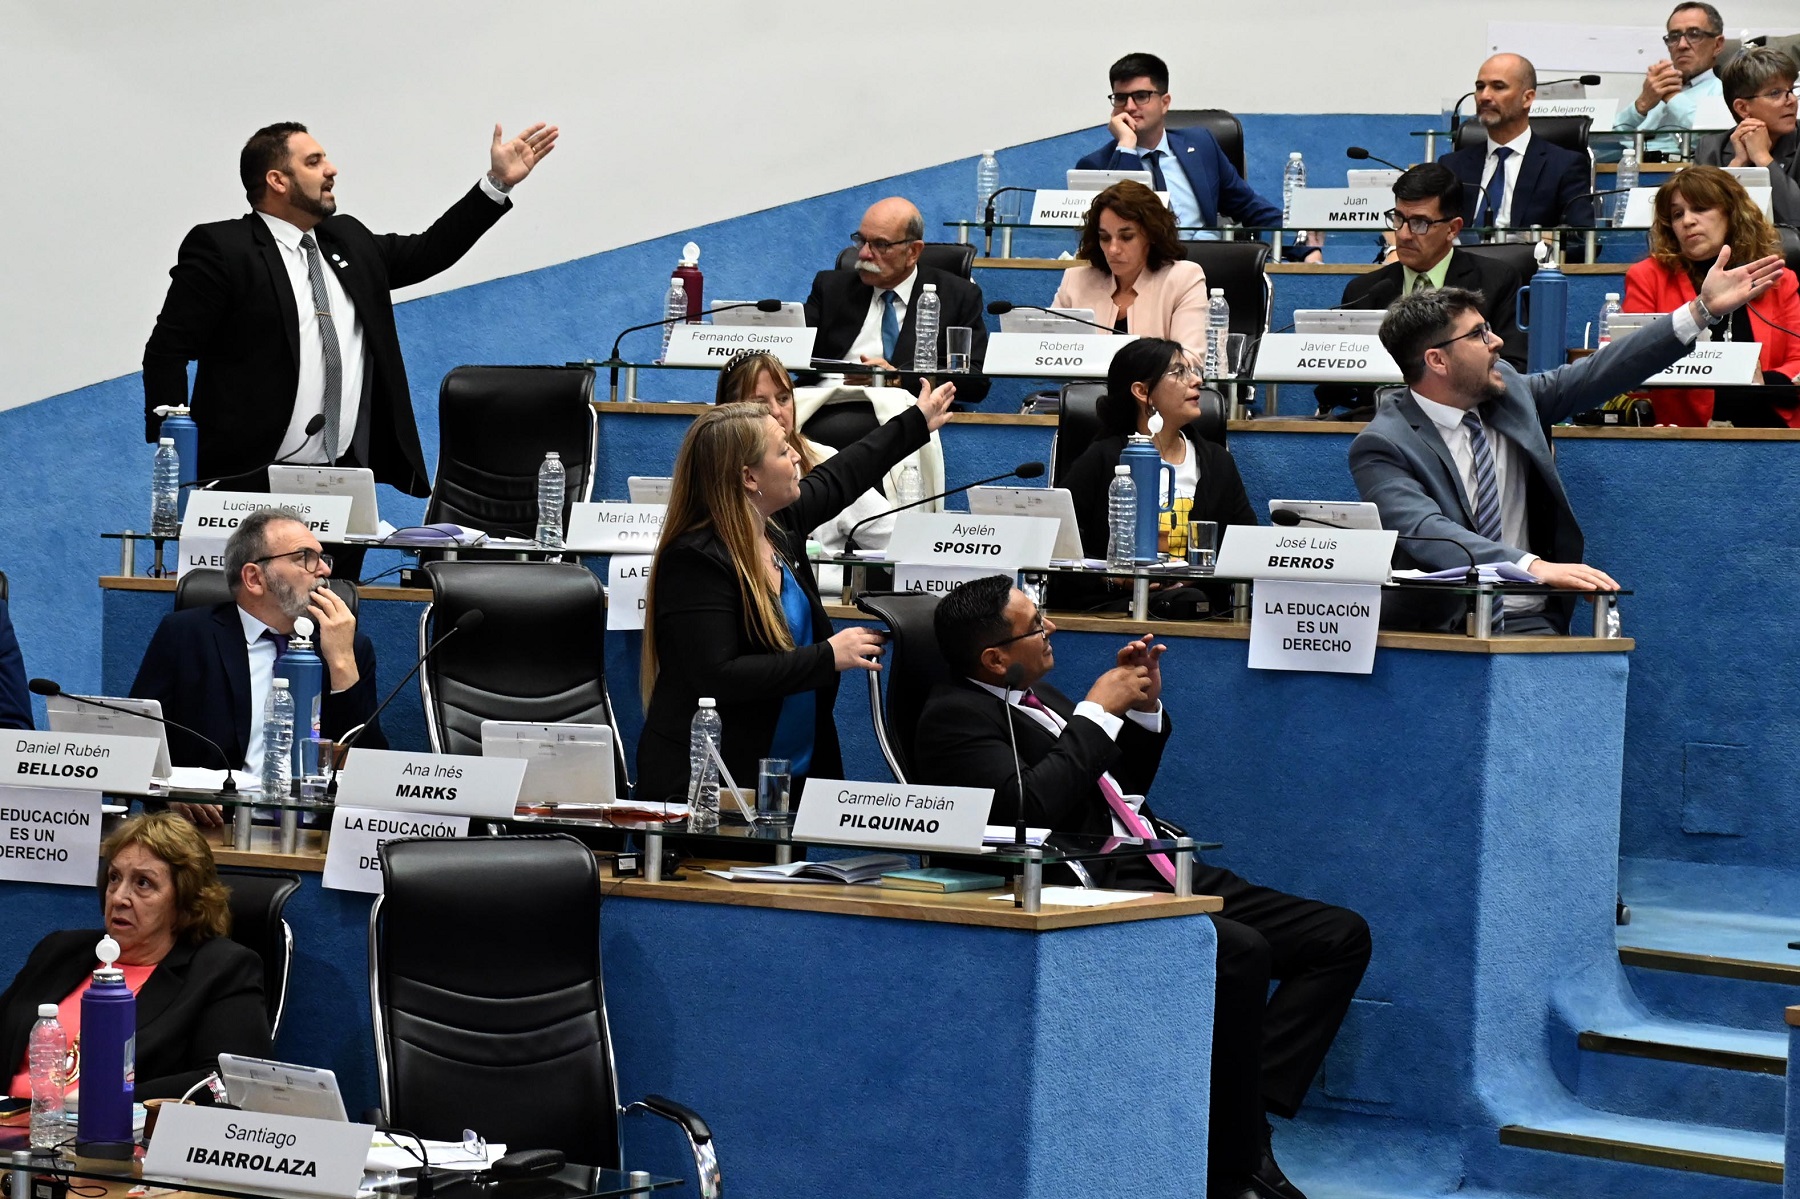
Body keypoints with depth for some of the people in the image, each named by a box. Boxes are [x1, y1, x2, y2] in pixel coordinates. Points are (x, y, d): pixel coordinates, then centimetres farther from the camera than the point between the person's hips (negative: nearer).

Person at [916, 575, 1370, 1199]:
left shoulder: (1033, 696, 21)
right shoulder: (955, 715, -6)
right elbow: (1031, 807, -22)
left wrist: (1143, 707, 13)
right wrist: (1098, 711, -12)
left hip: (1160, 873, 10)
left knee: (1342, 936, -1)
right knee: (1239, 954, -34)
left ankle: (1249, 1109, -12)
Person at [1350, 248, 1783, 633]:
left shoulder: (1506, 391, 11)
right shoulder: (1383, 446, -9)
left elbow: (1595, 375, 16)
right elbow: (1425, 533, -25)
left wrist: (1703, 309, 12)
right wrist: (1533, 567, -38)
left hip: (1530, 623, 5)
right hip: (1437, 633, -5)